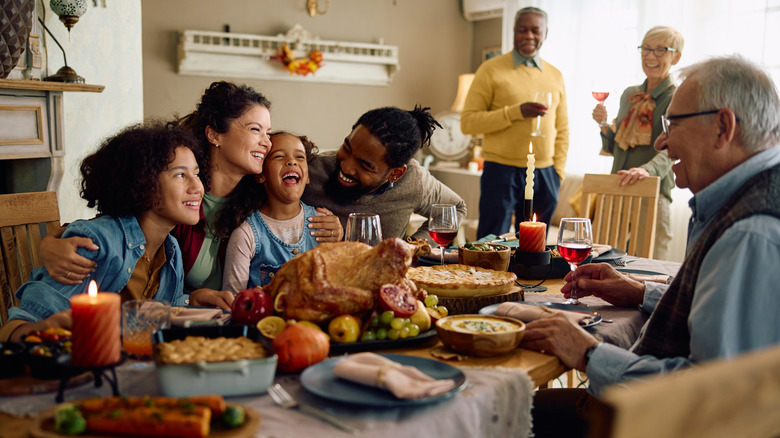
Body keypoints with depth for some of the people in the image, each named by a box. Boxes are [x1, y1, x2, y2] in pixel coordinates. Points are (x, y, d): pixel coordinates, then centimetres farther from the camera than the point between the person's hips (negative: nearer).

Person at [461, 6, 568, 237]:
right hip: (502, 171, -4)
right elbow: (467, 122, -8)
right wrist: (515, 112, -16)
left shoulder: (555, 75, 13)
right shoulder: (492, 69, -1)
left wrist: (558, 170, 8)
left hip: (544, 174, 4)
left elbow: (562, 129, 19)